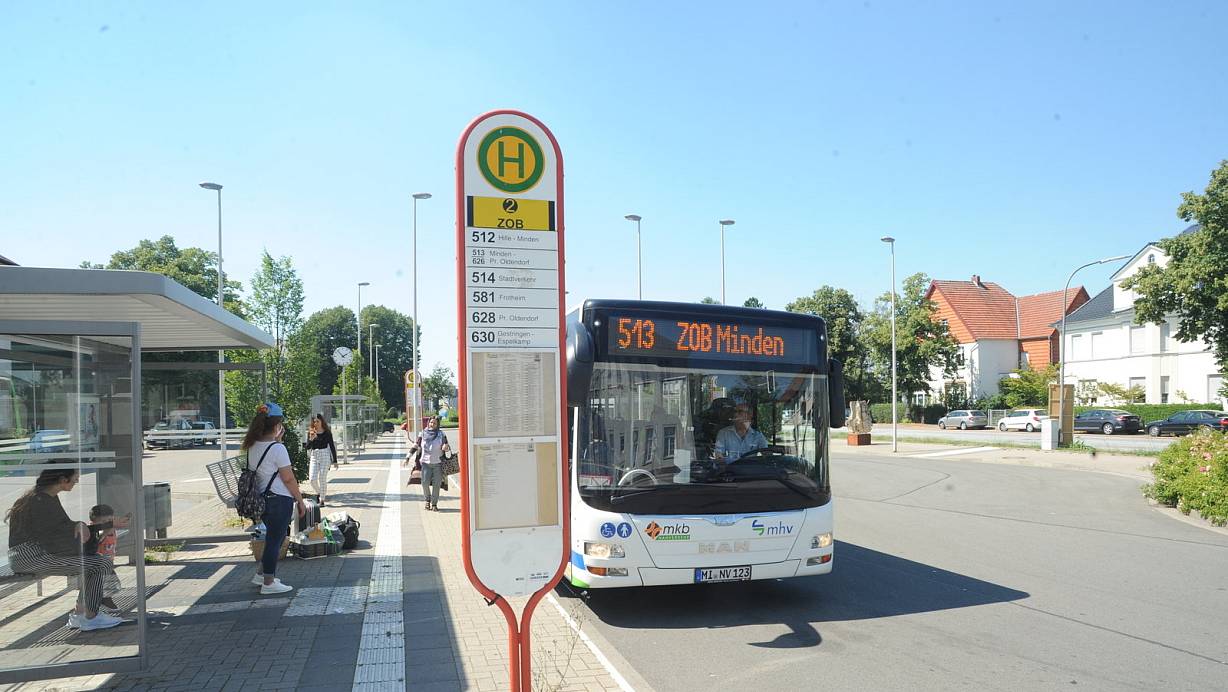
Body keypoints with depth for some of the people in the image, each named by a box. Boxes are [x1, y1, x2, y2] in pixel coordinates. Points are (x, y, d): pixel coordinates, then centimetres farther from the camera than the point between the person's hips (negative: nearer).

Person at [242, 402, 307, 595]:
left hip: (261, 498, 8)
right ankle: (268, 583, 11)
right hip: (279, 499, -8)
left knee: (274, 537, 23)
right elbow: (289, 479, -15)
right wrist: (300, 501, -6)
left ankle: (261, 574, 31)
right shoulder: (277, 449, -18)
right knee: (275, 540, 3)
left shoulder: (253, 447, 5)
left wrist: (277, 439, 15)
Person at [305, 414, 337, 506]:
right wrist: (311, 439, -20)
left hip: (325, 456, -2)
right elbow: (308, 447, 0)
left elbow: (332, 446, 4)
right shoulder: (311, 432, 4)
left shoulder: (327, 432, -1)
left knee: (322, 479, -2)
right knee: (312, 479, -6)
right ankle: (318, 493, 23)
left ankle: (322, 500, 7)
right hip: (314, 457, 2)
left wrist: (334, 461, 2)